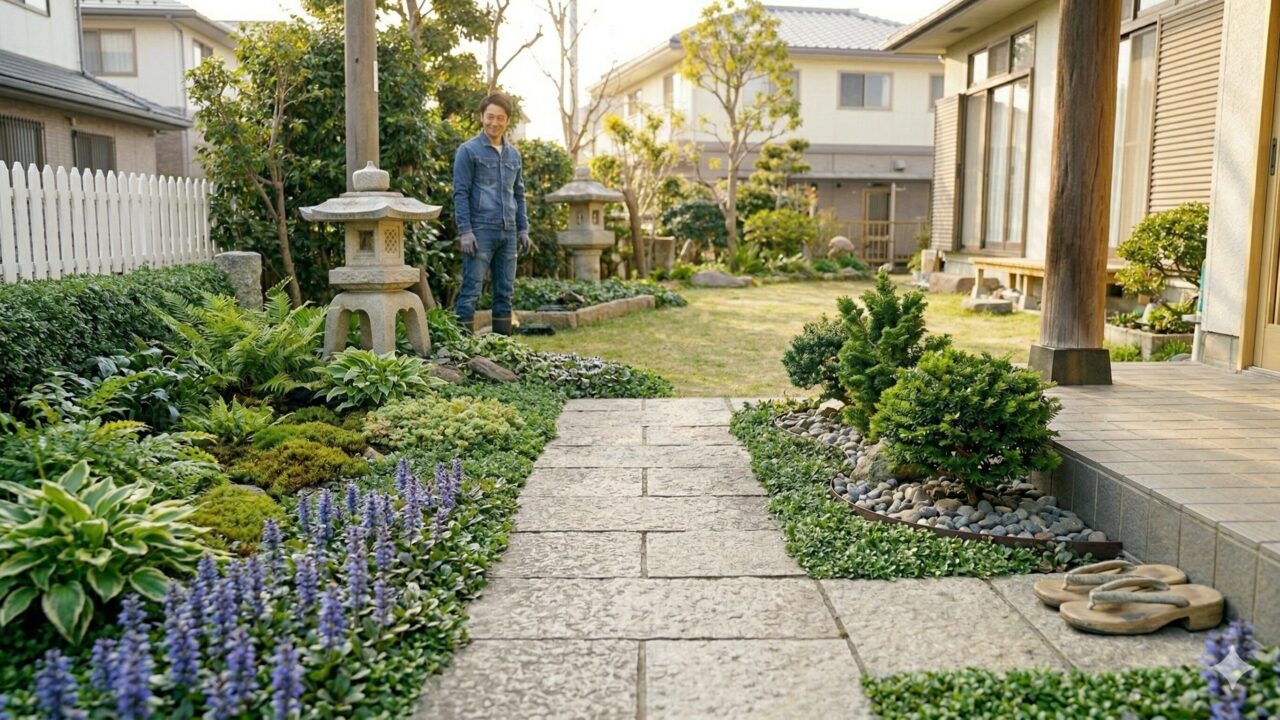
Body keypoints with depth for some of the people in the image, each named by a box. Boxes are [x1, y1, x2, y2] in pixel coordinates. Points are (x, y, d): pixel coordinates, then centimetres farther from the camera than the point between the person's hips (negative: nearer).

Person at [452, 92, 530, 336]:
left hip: (508, 233, 6)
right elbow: (461, 194, -7)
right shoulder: (469, 151, -2)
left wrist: (523, 228, 14)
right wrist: (465, 231, -14)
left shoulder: (513, 154, 16)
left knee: (504, 293, 9)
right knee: (471, 291, -7)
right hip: (480, 231, -6)